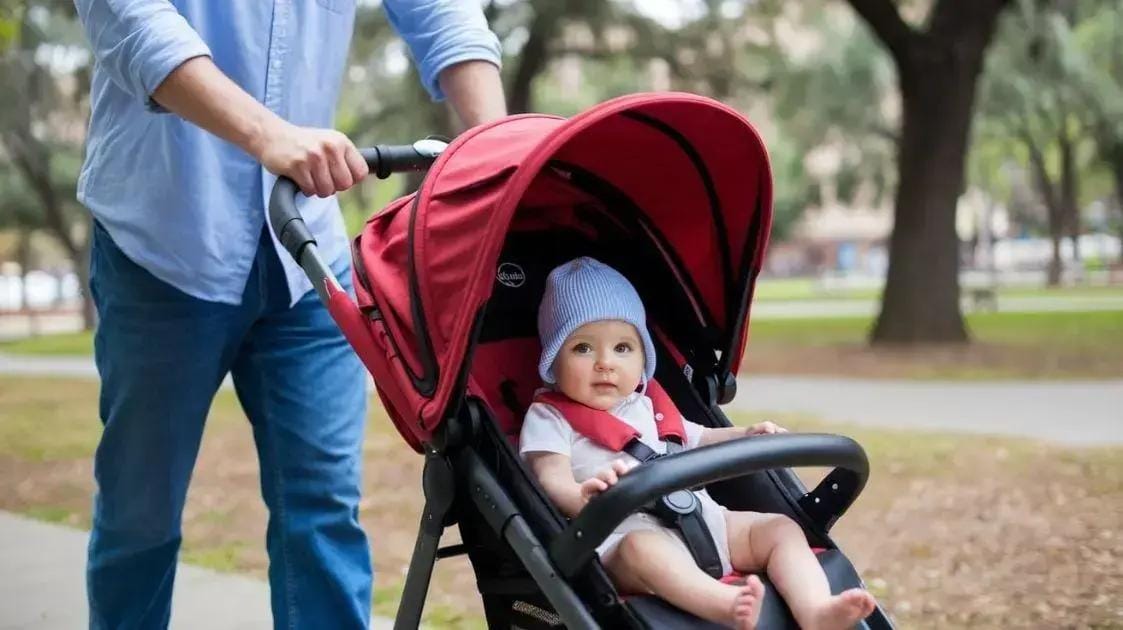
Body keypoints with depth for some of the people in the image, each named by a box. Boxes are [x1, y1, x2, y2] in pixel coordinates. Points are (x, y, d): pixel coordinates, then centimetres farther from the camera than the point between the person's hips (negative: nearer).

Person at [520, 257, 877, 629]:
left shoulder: (647, 408, 25)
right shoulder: (549, 418, 5)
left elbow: (696, 440, 38)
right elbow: (552, 481, -10)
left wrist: (746, 437, 18)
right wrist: (584, 497, -34)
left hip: (701, 519, 7)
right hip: (625, 532, -7)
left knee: (779, 528, -8)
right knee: (642, 550, -40)